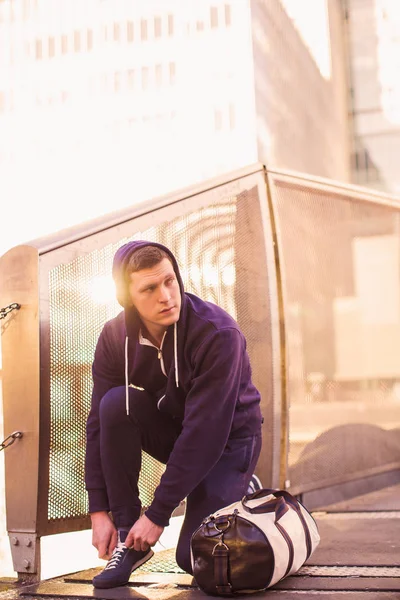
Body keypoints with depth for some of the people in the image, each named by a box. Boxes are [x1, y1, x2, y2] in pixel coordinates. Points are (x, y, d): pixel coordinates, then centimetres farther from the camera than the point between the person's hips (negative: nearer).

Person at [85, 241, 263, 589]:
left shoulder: (218, 333, -30)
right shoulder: (115, 337, -14)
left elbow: (205, 430, -31)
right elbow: (100, 422, -12)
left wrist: (158, 514, -27)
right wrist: (99, 511, -17)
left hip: (227, 437, -4)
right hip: (169, 427, 4)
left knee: (194, 557, -17)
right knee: (116, 403, -27)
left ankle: (241, 495, 17)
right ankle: (129, 538, -14)